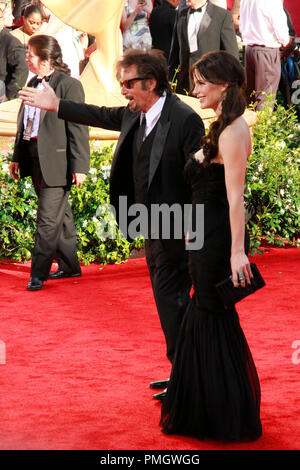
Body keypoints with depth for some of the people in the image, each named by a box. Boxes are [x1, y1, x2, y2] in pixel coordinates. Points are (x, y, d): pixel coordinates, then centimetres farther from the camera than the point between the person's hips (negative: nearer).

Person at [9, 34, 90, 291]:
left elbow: (78, 128, -14)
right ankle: (69, 265, 28)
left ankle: (39, 273, 0)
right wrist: (17, 157, 17)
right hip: (35, 159, 8)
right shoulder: (33, 83, 11)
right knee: (60, 215, 17)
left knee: (48, 219, -6)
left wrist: (80, 166, -16)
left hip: (56, 162, -8)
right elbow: (24, 124, 18)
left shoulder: (69, 85, -12)